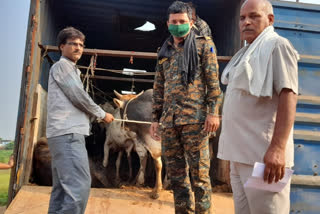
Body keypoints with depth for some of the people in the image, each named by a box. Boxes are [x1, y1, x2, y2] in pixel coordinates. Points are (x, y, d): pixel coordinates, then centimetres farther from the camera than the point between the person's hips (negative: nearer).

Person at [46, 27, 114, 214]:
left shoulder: (72, 69, 28)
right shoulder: (62, 65, -2)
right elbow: (78, 97, -9)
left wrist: (95, 115, 19)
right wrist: (102, 114, 2)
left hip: (65, 133, 10)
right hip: (67, 133, -10)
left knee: (63, 188, 9)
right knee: (79, 185, -17)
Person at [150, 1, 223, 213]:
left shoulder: (203, 45, 7)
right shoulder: (164, 52, 19)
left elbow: (213, 82, -2)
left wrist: (213, 112, -11)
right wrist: (155, 118, 14)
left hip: (195, 118, -5)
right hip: (169, 121, 5)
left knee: (199, 173, -2)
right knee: (176, 174, 10)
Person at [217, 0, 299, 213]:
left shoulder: (277, 45, -5)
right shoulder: (246, 53, 20)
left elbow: (288, 96, -16)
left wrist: (278, 147, -26)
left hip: (263, 156, -9)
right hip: (240, 155, 9)